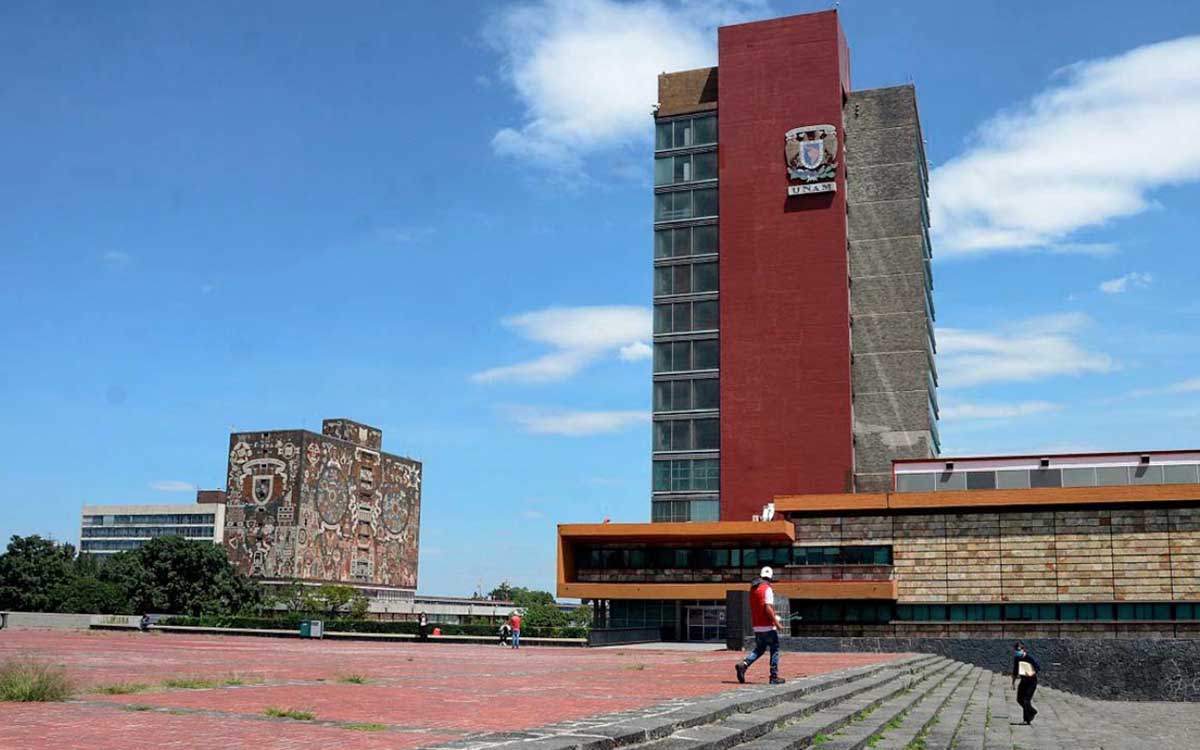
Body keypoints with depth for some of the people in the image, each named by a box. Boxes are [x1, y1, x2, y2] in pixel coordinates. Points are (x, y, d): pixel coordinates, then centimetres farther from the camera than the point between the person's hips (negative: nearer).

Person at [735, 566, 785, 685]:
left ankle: (744, 664, -6)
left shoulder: (753, 588, 12)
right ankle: (774, 676, 5)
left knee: (759, 649, 15)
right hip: (768, 626, -7)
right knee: (775, 649, 4)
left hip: (756, 626, 7)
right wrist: (777, 623, -16)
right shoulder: (767, 589, -13)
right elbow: (768, 608, -21)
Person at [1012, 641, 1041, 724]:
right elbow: (1015, 669, 13)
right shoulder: (1016, 658, 2)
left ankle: (1028, 719, 5)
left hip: (1032, 681, -7)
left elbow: (1039, 667, -19)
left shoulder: (1029, 658, -18)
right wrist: (1013, 681, 16)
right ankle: (1032, 711, 31)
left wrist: (1032, 673, -35)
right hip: (1023, 680, 7)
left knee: (1026, 700, -11)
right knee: (1019, 699, 9)